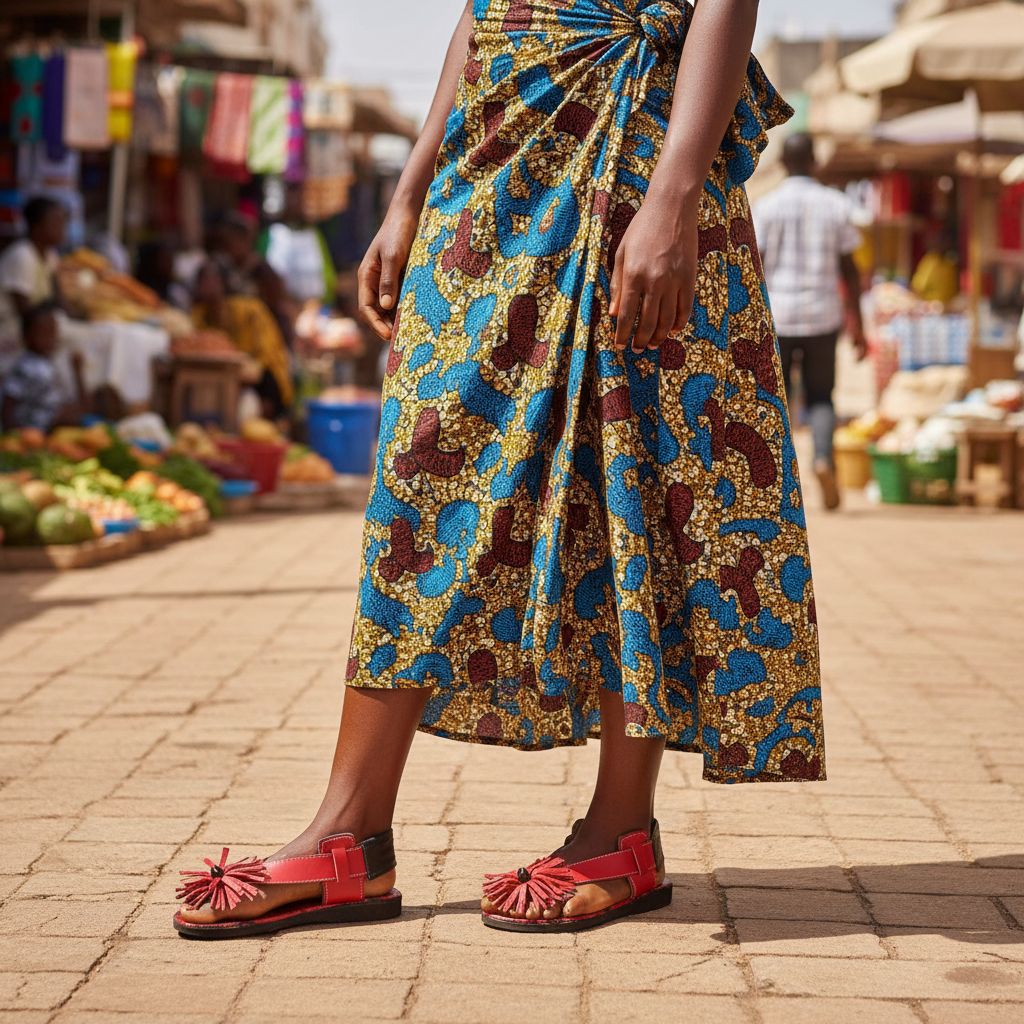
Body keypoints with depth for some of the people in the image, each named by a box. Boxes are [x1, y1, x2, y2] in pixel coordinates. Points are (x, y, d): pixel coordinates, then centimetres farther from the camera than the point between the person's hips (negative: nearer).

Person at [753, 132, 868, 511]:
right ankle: (823, 457, -13)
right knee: (821, 396, 13)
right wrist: (858, 327, 9)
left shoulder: (765, 207, -4)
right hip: (822, 316, 1)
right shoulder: (836, 205, 2)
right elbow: (849, 270, 3)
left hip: (775, 316, -1)